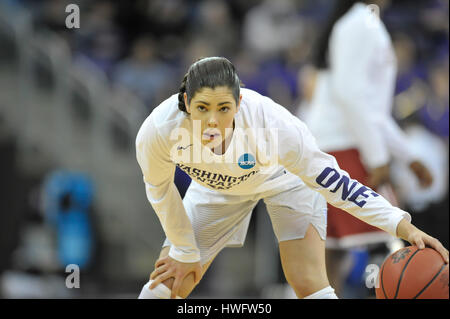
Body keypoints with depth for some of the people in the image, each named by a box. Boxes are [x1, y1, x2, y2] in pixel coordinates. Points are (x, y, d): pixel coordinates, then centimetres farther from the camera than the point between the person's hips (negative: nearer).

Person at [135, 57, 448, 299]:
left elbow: (330, 179, -34)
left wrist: (402, 226, -44)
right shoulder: (158, 132, -37)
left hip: (286, 178, -2)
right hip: (216, 188, 2)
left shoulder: (272, 124, -43)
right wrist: (185, 253, -3)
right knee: (165, 285, -1)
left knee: (310, 286, -18)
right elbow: (160, 190, -15)